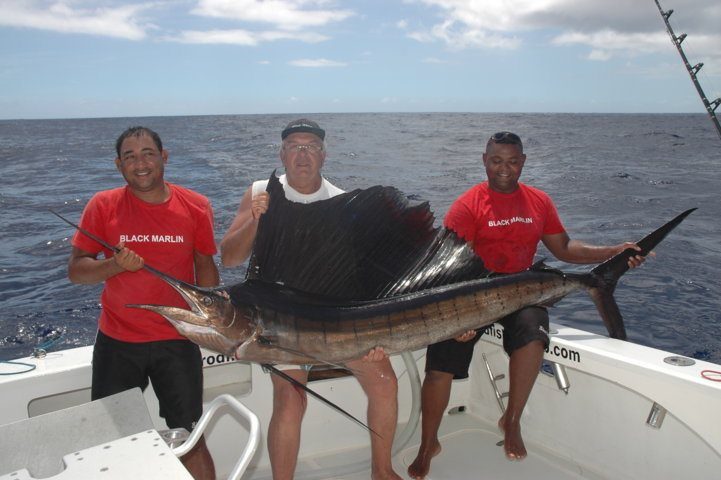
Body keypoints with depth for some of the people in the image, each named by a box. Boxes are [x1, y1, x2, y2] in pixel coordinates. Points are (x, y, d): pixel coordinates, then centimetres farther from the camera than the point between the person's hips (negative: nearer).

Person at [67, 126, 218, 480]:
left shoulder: (195, 207, -2)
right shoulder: (103, 205, -4)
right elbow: (75, 271, -2)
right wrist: (115, 265, -22)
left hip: (177, 340, -1)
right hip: (116, 343, 1)